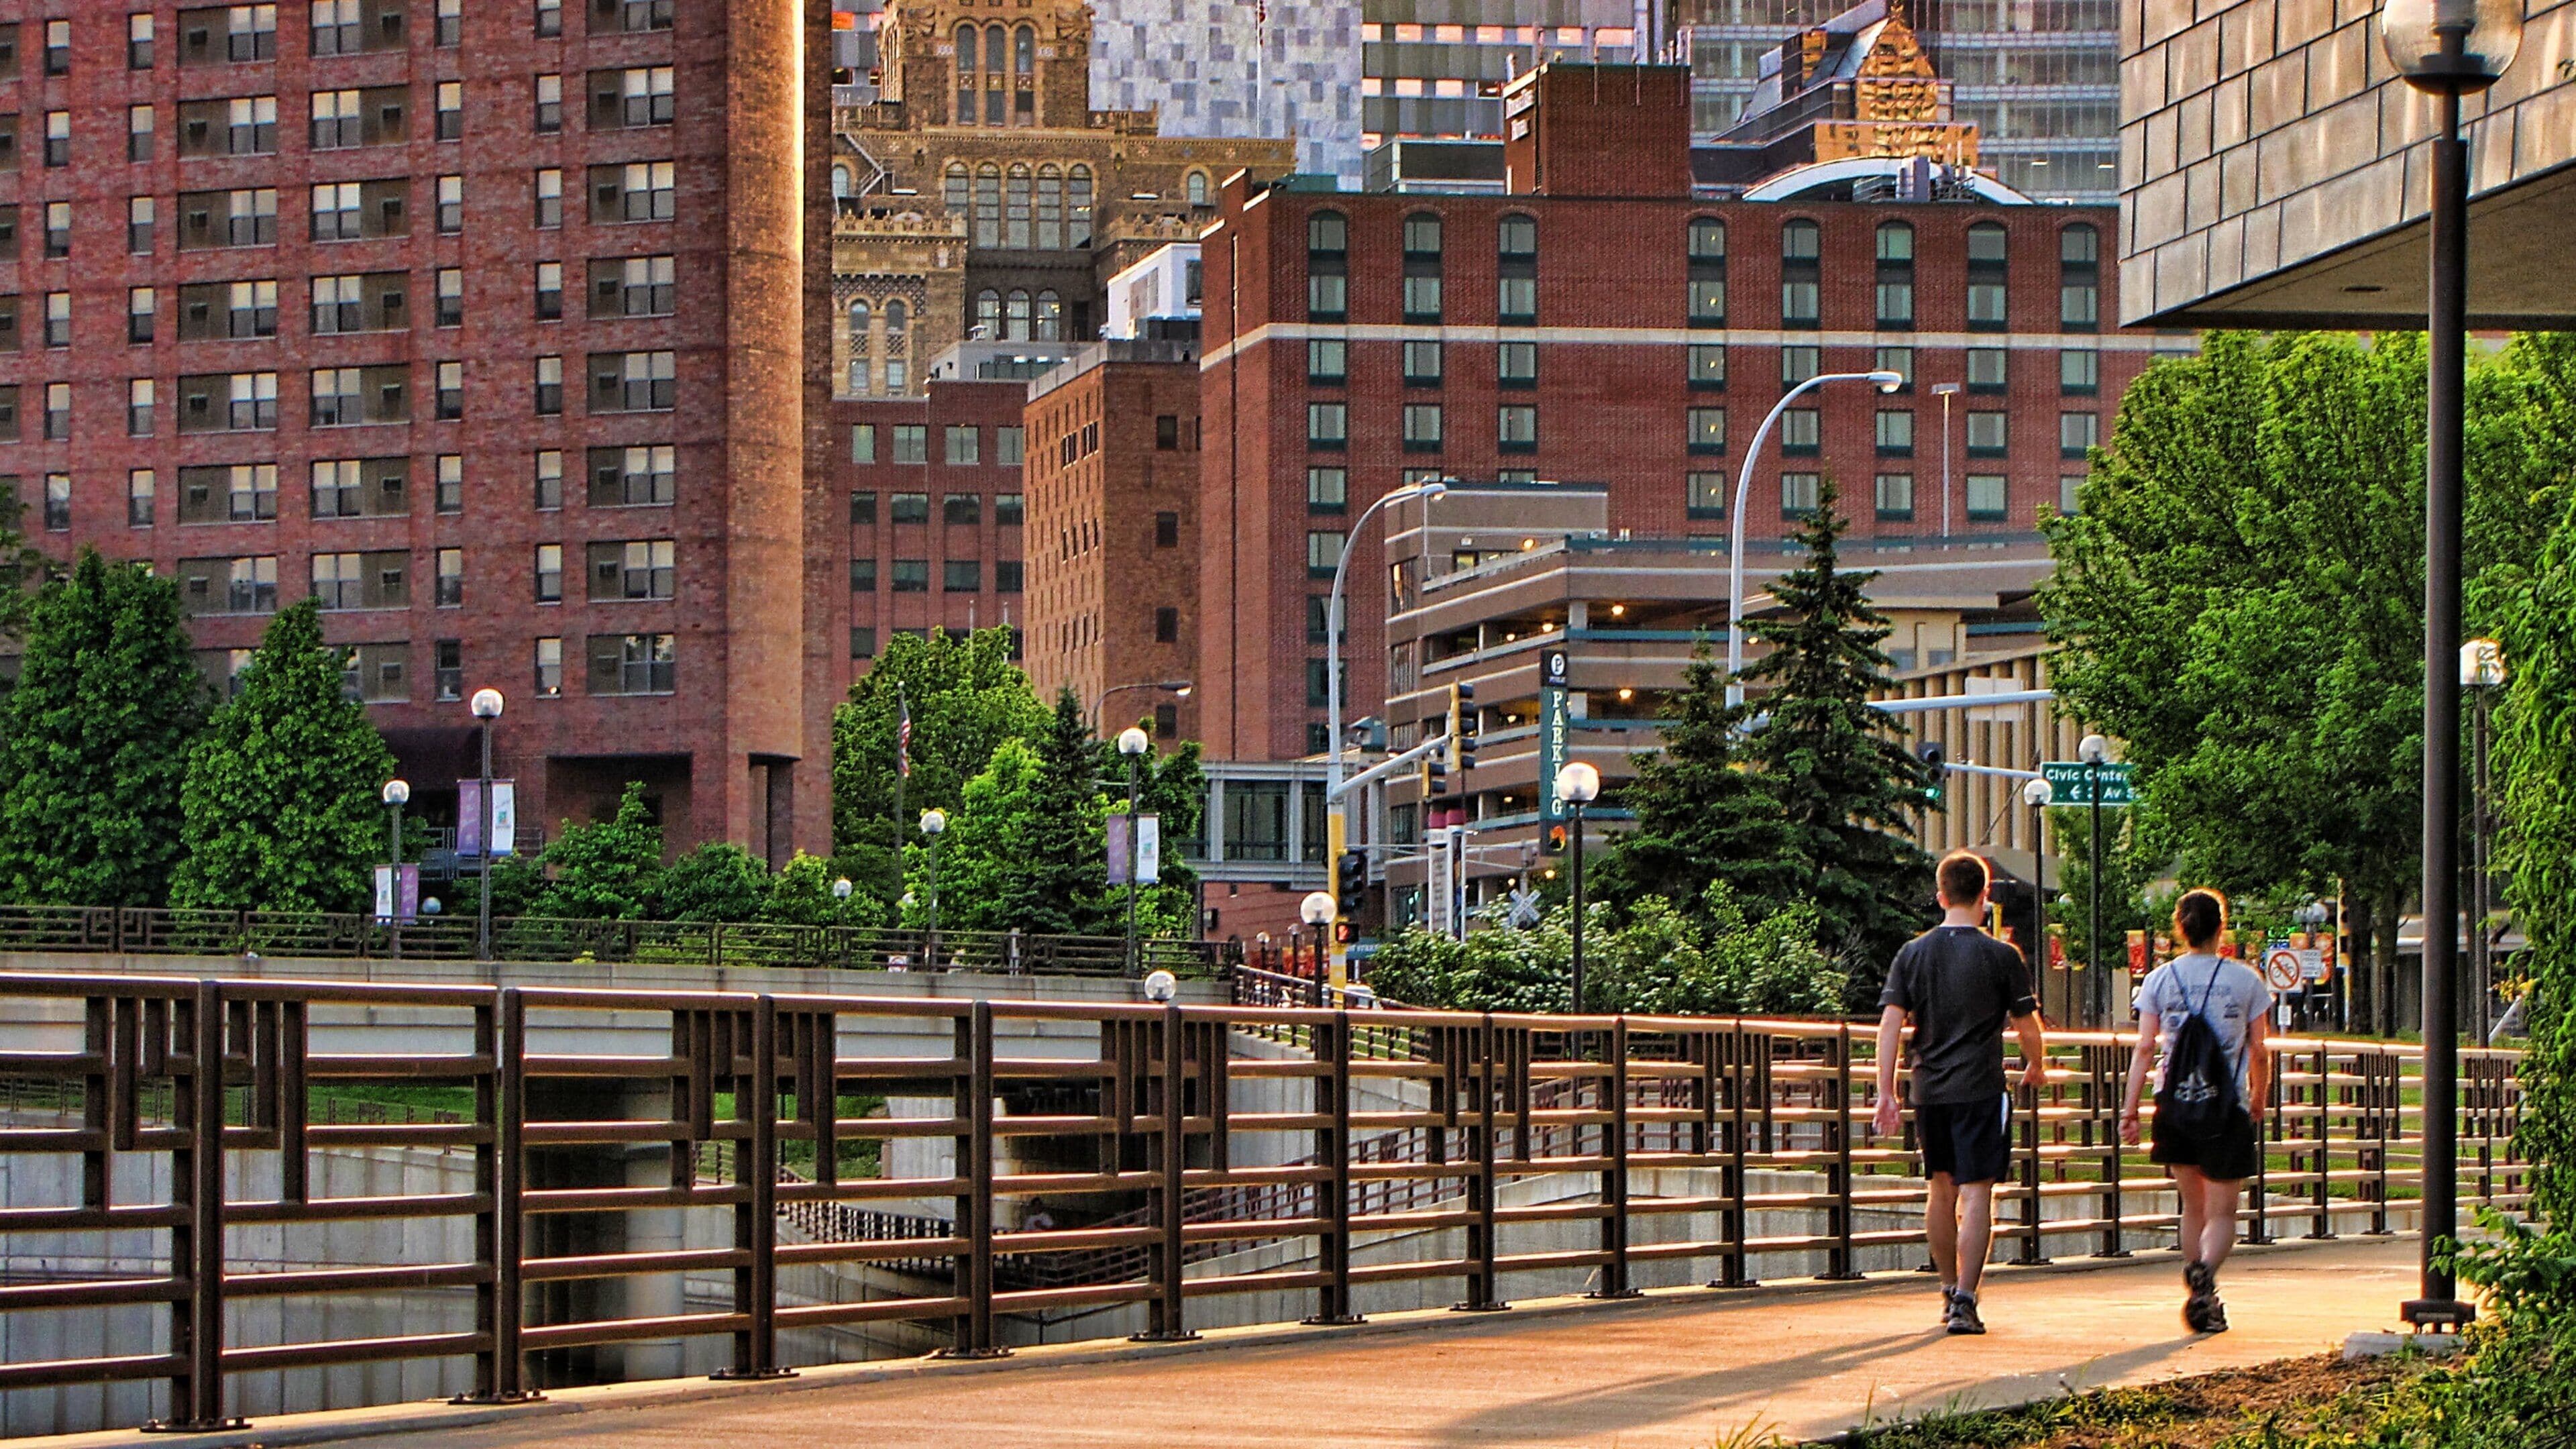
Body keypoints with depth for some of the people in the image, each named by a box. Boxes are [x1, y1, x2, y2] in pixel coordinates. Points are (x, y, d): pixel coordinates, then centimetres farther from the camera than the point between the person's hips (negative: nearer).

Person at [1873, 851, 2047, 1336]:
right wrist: (2037, 1067, 21)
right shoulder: (2001, 957, -5)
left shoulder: (1912, 954, 4)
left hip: (1929, 1091, 4)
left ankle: (1950, 1291, 31)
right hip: (1980, 1090, -4)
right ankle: (1965, 1302, -15)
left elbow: (1890, 1024, -2)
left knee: (1942, 1190, 19)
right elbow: (2028, 1027, 1)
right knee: (1976, 1193, -5)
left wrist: (1886, 1092, -1)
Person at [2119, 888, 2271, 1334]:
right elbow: (2259, 1051, 3)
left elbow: (2144, 1047, -2)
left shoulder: (2159, 980, 3)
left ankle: (2204, 1304, 20)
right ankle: (2204, 1271, -29)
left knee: (2193, 1207, 17)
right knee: (2221, 1212, 1)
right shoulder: (2246, 980, 0)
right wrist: (2258, 1100, 18)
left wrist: (2129, 1109, 0)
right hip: (2227, 1107, -2)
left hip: (2174, 1101, 2)